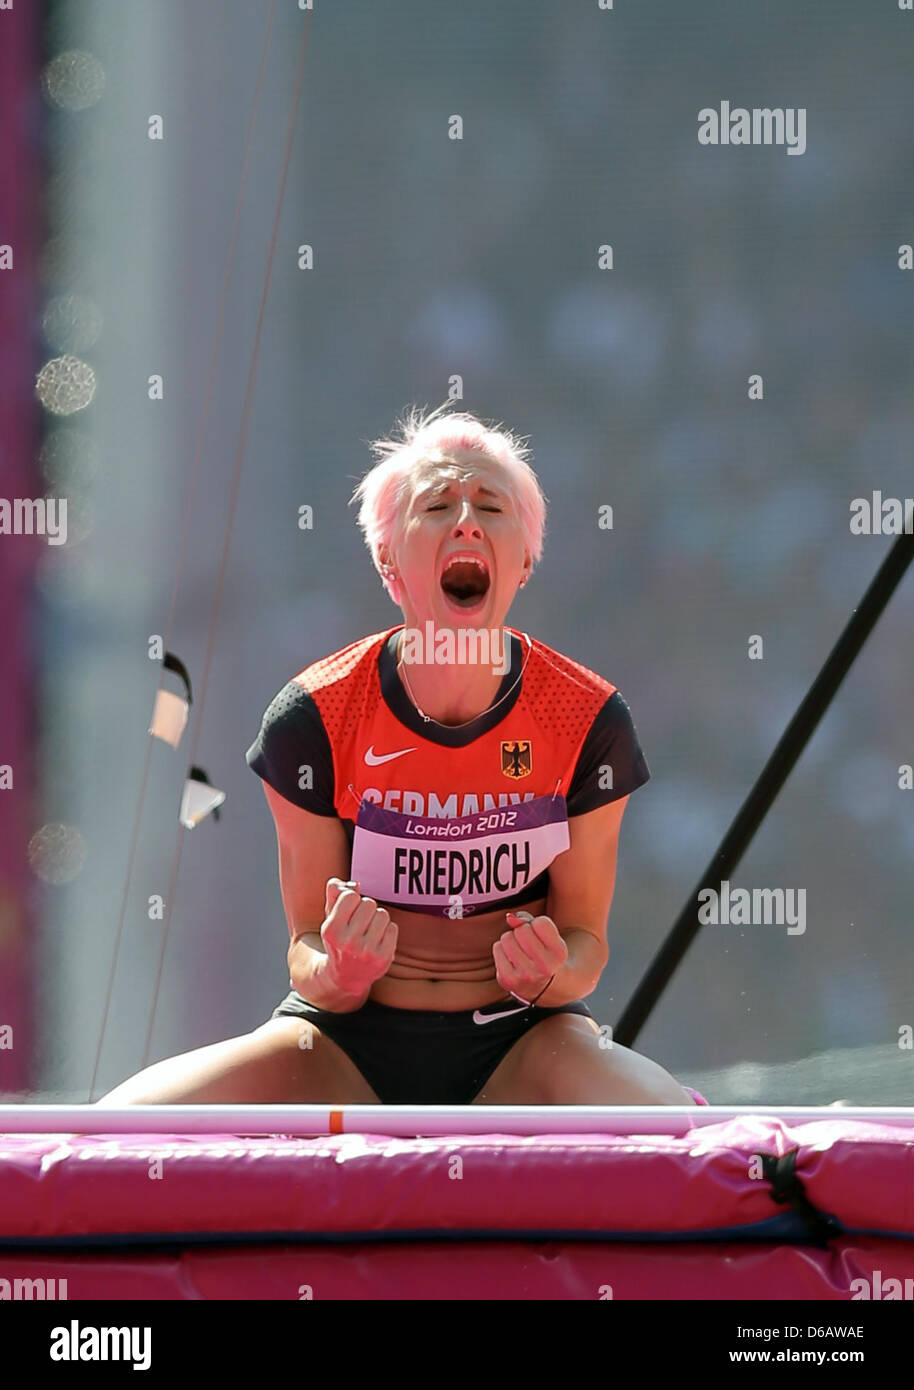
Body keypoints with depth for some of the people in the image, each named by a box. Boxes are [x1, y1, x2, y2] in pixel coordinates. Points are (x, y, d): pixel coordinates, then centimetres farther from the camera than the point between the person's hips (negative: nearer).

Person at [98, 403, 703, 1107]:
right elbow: (308, 948, -1)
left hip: (520, 1035, -1)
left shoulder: (588, 719, -4)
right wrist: (338, 974, -27)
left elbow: (586, 936, 3)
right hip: (349, 1041, 1)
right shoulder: (313, 718, -6)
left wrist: (548, 973, -22)